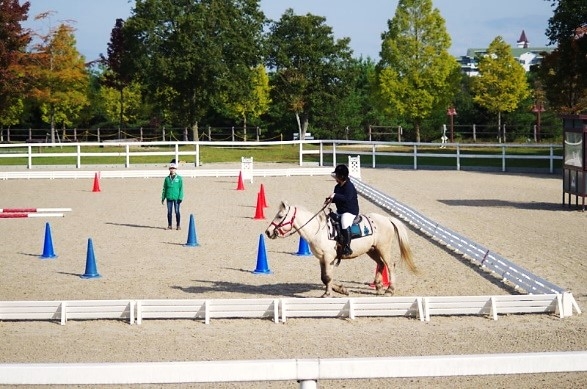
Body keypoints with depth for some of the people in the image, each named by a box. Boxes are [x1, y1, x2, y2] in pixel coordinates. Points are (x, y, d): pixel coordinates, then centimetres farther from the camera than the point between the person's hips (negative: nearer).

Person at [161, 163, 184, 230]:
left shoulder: (179, 178, 1)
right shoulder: (167, 178, 9)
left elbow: (181, 188, -1)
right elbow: (164, 188, 14)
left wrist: (180, 197, -8)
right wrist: (163, 197, 10)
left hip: (176, 198, -3)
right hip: (169, 198, 3)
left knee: (177, 212, -1)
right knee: (169, 212, 5)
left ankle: (178, 225, 7)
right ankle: (169, 225, 12)